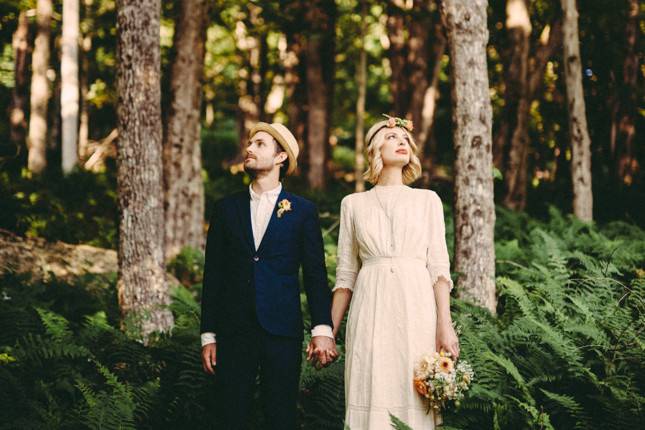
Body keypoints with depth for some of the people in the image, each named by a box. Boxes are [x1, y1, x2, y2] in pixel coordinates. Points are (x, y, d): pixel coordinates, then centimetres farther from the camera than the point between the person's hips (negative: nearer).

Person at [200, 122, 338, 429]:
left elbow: (315, 275, 1)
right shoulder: (226, 208, 10)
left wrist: (322, 329, -11)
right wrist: (208, 335, 5)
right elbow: (212, 275, 10)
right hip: (233, 332, 2)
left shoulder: (303, 211, 5)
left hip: (282, 332, -2)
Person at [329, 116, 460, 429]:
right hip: (371, 312, 0)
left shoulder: (428, 200, 11)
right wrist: (329, 332, 5)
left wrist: (445, 325, -9)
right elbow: (346, 275, 11)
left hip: (416, 309, 0)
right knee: (372, 403, -4)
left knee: (414, 402, -4)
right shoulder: (353, 204, 12)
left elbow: (439, 267, 3)